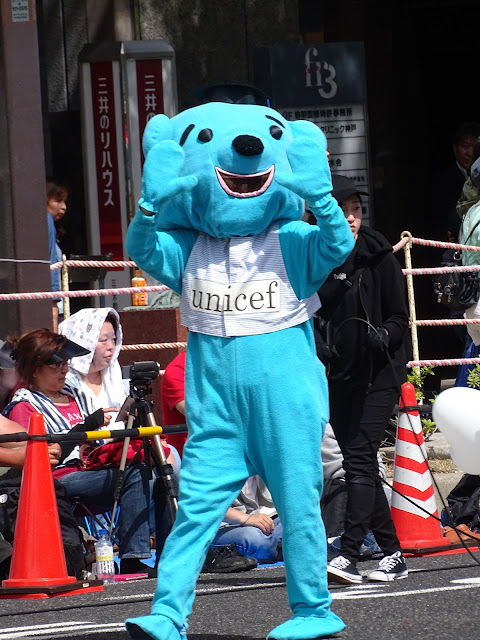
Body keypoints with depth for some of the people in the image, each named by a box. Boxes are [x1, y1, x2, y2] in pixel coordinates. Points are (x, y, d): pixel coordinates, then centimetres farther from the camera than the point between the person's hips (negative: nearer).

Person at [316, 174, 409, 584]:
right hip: (339, 375, 5)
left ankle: (349, 555, -22)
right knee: (360, 463, 6)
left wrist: (382, 335, -22)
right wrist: (318, 345, -4)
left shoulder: (378, 256, -4)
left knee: (359, 458, -15)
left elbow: (400, 318, -3)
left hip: (379, 373, -5)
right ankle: (393, 555, 14)